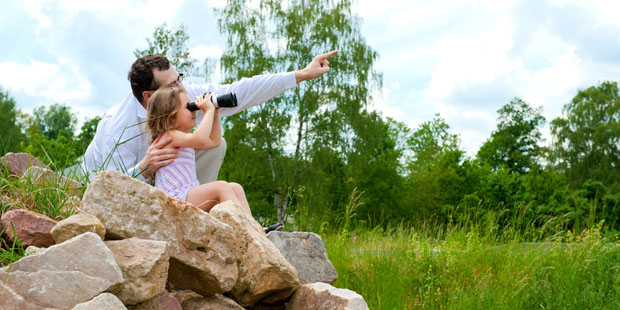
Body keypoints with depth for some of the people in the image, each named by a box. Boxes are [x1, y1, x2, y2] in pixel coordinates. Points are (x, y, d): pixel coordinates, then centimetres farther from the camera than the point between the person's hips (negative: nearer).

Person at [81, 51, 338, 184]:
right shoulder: (118, 129, -36)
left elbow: (237, 93, -20)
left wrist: (302, 75, -21)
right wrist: (144, 170, -56)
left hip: (151, 177, 6)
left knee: (214, 145, -11)